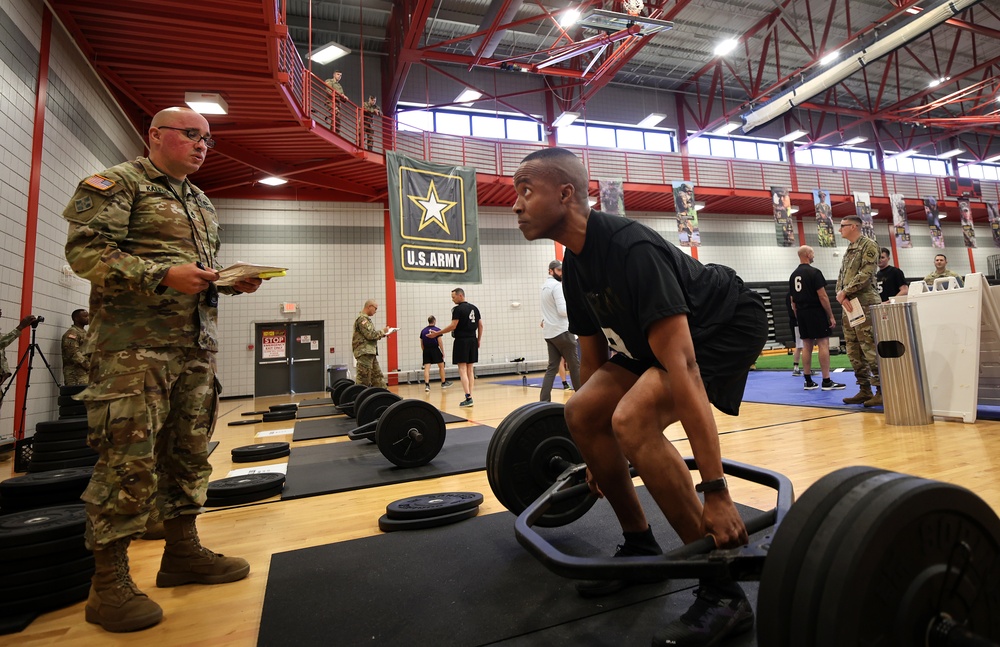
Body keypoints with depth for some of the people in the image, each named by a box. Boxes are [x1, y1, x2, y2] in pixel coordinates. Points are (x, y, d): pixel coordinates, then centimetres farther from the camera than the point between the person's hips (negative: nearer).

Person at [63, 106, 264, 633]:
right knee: (129, 458, -6)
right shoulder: (117, 184, 1)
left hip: (198, 345, 8)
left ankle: (182, 551, 24)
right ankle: (109, 584, 8)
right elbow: (84, 249, -10)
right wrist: (163, 277, -21)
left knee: (189, 450, 11)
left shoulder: (202, 204, 23)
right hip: (134, 345, -7)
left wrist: (234, 281, 5)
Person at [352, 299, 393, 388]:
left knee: (378, 377, 10)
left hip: (371, 352, 10)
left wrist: (382, 333, 9)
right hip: (364, 352, -10)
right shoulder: (362, 319, -11)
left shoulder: (365, 318, 20)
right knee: (363, 380, -7)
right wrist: (383, 331, -5)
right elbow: (370, 335, -19)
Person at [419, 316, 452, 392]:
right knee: (441, 366, 13)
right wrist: (443, 352, -2)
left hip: (426, 351, 3)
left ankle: (427, 385, -13)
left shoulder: (423, 331, 7)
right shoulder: (437, 329, -6)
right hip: (435, 350, -3)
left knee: (426, 368, -1)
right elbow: (440, 342, -9)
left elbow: (422, 344, 10)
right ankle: (443, 383, 22)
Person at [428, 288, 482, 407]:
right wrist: (479, 340, 20)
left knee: (462, 370, -5)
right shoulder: (474, 308, 12)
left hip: (461, 341, -7)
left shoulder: (458, 309, -10)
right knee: (470, 370, 10)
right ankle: (469, 397, 9)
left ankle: (468, 397, -12)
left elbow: (453, 326, -16)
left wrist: (436, 333, -11)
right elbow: (480, 325, 13)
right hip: (473, 341, 7)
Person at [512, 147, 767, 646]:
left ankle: (722, 593, -13)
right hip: (655, 338, 9)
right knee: (581, 414, -2)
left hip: (726, 327, -8)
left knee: (633, 421, -31)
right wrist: (597, 460, 14)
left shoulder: (631, 249, -31)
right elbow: (594, 353, 6)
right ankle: (640, 546, 15)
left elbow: (681, 367, -37)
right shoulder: (574, 266, -2)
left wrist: (716, 491, -36)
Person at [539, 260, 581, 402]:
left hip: (550, 332, 8)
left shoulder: (545, 286, 17)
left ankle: (544, 401, -2)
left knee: (552, 367, 5)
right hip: (562, 331, -8)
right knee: (575, 365, 2)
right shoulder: (557, 285, -11)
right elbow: (563, 310, -18)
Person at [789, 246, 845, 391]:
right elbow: (822, 296, -14)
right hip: (815, 313, -7)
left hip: (802, 314, 7)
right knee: (823, 344, -5)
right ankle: (826, 382, -6)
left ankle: (808, 382, 9)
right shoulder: (814, 272, -11)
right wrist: (831, 316, -9)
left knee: (806, 346, 8)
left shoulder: (793, 275, 12)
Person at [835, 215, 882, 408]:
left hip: (865, 304, -8)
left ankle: (881, 391, -3)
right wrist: (841, 296, -4)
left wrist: (845, 292, -12)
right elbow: (841, 276, 13)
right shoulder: (849, 250, 21)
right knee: (854, 351, 9)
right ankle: (864, 390, 16)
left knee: (870, 349, -8)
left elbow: (865, 274, -15)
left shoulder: (868, 245, -3)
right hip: (849, 305, 9)